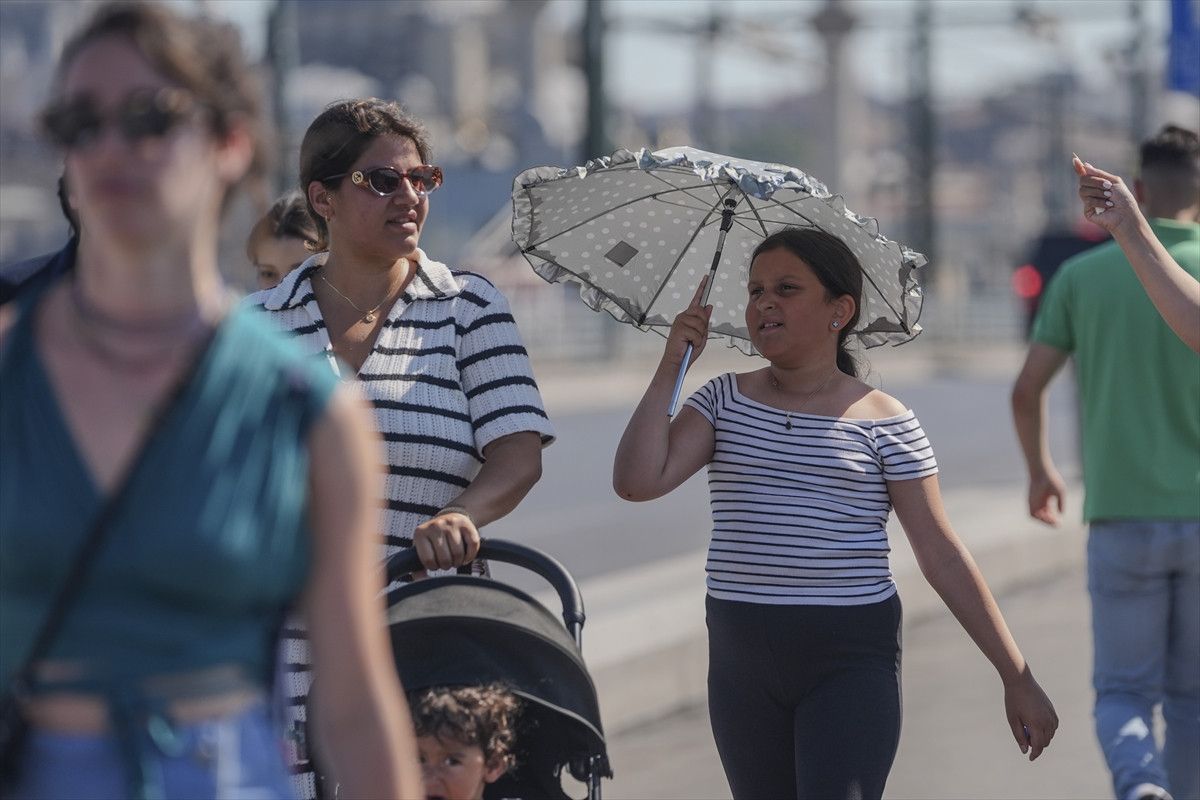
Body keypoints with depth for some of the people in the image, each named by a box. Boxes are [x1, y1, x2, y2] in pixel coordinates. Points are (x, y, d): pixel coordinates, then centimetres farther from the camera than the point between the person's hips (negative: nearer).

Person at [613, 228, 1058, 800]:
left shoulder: (883, 421, -2)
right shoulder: (725, 402, 6)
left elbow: (943, 558, -2)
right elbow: (637, 482, -7)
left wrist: (1016, 678, -3)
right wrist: (670, 366, -7)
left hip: (851, 660, -4)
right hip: (742, 661, 4)